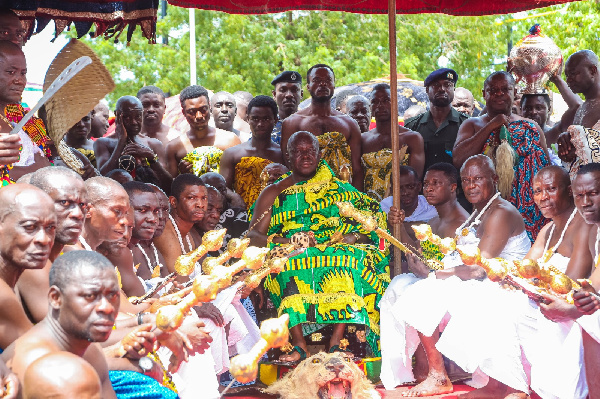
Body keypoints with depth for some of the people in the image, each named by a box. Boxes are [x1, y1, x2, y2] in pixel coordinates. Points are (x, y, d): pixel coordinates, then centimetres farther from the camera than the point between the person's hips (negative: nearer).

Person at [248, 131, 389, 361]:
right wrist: (287, 242, -13)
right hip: (289, 254, 0)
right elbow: (253, 235, 7)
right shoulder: (273, 193, 20)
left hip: (337, 251, 1)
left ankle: (337, 341, -39)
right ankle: (298, 344, -40)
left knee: (350, 257, -34)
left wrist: (354, 236, -10)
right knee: (290, 262, -37)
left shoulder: (338, 189, 24)